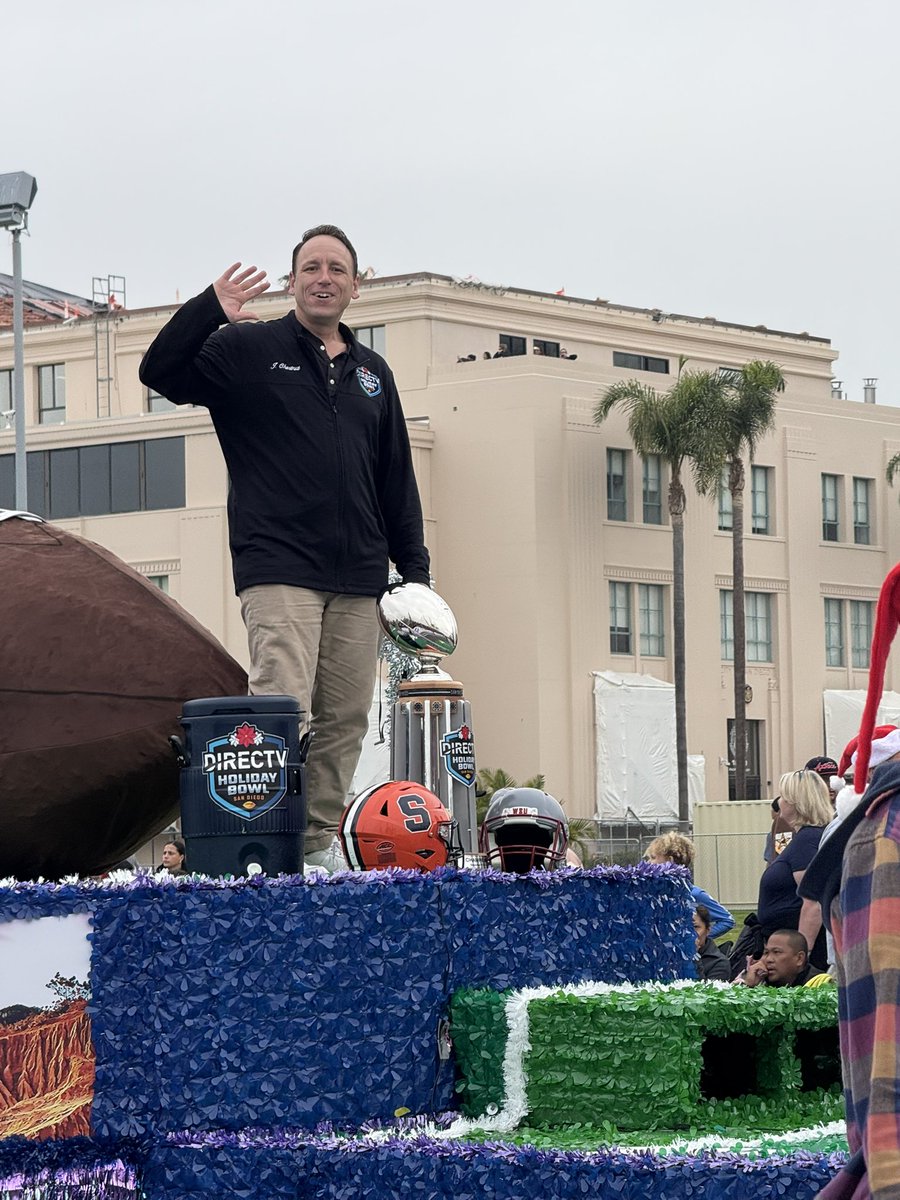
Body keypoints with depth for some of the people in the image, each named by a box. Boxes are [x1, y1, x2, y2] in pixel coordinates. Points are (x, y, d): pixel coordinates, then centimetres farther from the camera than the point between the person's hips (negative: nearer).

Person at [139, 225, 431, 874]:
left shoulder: (372, 373, 20)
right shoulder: (248, 350, 5)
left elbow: (398, 481, 22)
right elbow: (161, 372, -8)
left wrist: (414, 568, 16)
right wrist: (209, 309, -21)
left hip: (358, 579, 5)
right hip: (279, 570, -5)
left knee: (345, 718, 3)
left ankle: (321, 841, 10)